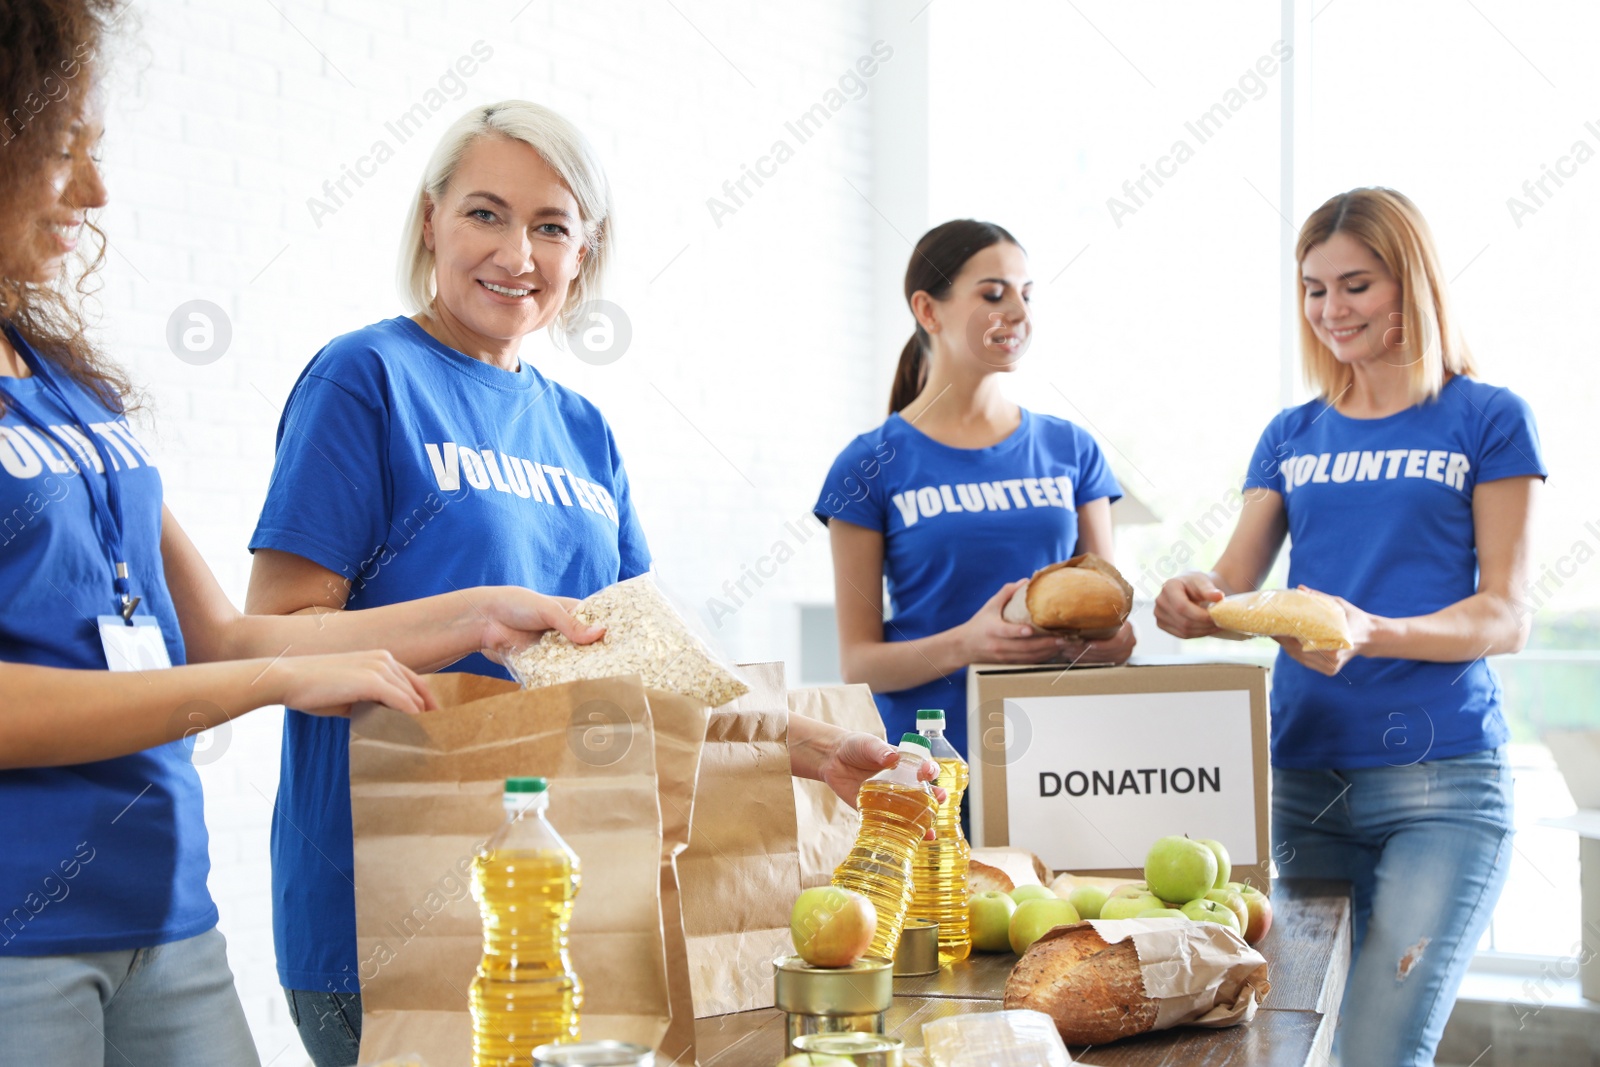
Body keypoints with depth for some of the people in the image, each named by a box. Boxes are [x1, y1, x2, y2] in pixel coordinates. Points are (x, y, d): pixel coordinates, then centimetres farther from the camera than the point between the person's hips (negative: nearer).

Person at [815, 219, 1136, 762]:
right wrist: (964, 645, -18)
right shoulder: (871, 465, 2)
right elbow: (858, 662, -1)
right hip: (926, 753, -3)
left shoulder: (1071, 450, 12)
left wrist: (1112, 640, -8)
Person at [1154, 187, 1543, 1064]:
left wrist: (1371, 634, -21)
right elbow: (1233, 581, 11)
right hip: (1302, 775, 4)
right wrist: (1193, 603, -14)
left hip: (1441, 777, -4)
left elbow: (1506, 616, -3)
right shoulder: (1293, 436, 15)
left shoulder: (1486, 420, 3)